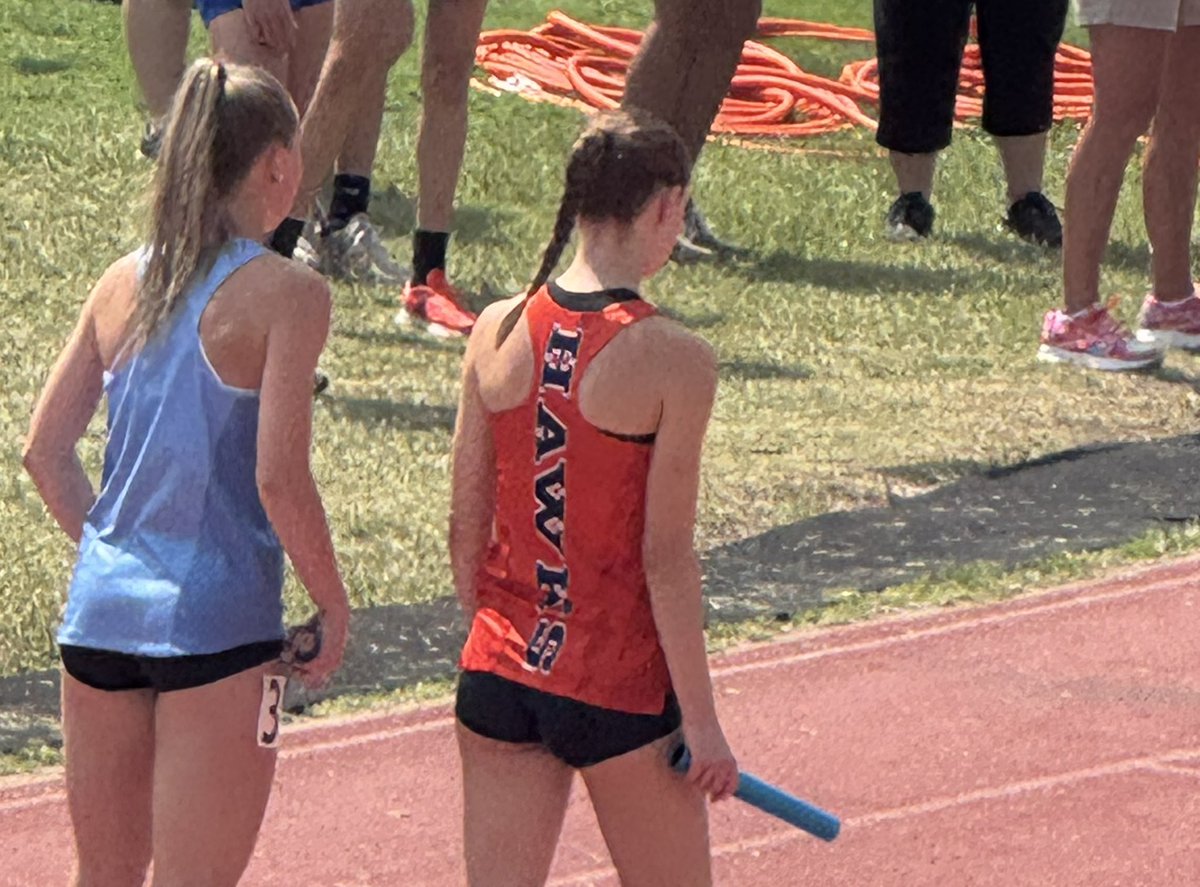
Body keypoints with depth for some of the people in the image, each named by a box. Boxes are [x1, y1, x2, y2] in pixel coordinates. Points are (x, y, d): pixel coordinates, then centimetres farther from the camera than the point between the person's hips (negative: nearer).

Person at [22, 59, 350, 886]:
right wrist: (333, 606, -3)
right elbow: (279, 479, -16)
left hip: (102, 610, 6)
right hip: (217, 626, -6)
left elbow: (46, 451, 9)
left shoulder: (124, 283, 7)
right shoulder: (284, 293, -10)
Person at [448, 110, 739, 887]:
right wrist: (702, 720, -6)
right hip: (619, 690, -4)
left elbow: (466, 525, 5)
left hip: (500, 676, 4)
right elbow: (665, 558, -14)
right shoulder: (674, 361, -15)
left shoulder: (498, 331, -1)